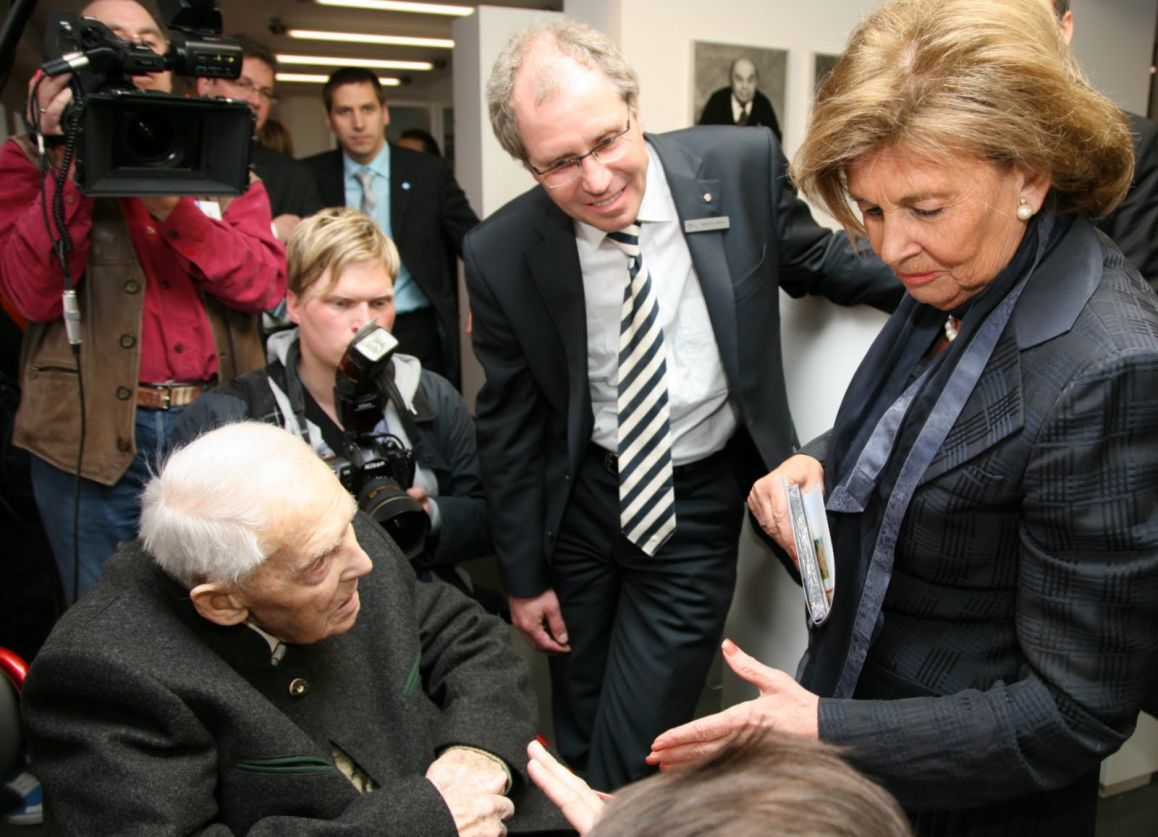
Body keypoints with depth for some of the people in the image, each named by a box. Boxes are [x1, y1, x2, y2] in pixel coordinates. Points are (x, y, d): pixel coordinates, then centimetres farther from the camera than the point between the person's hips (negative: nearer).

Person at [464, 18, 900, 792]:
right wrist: (524, 575, 3)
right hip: (582, 497, 2)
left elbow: (815, 259, 4)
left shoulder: (743, 165, -15)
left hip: (700, 503, -1)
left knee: (626, 764, 2)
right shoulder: (502, 254, -15)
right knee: (577, 742, 21)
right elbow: (509, 425, -4)